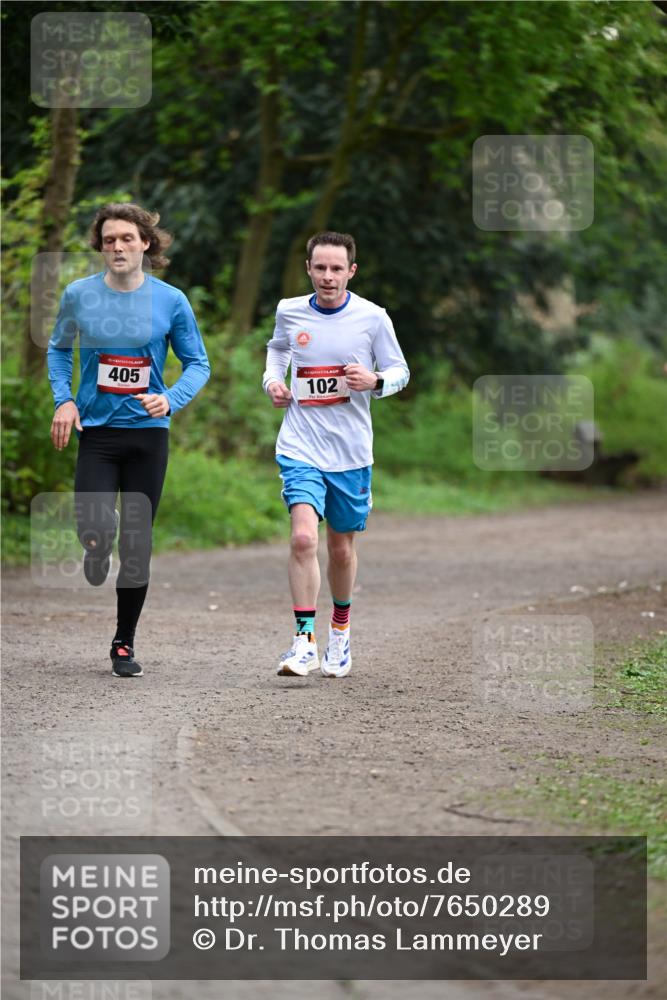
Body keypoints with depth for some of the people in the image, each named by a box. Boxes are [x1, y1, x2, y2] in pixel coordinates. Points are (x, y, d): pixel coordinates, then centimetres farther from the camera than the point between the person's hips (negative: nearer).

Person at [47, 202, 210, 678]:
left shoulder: (171, 300, -4)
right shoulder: (79, 295, -2)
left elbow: (198, 363, 5)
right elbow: (59, 348, 15)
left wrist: (170, 400, -14)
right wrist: (64, 400, 0)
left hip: (148, 432, 0)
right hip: (96, 430, 0)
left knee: (137, 544, 4)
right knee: (95, 528, -21)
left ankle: (125, 643, 18)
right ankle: (98, 549, 16)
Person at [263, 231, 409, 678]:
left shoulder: (372, 318, -5)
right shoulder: (289, 312, 1)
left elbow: (400, 371, 3)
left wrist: (375, 381, -18)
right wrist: (272, 380, 4)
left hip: (351, 451, 0)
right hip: (300, 447, 0)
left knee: (342, 547, 12)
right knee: (303, 536, -20)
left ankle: (340, 628, 37)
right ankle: (304, 640, -15)